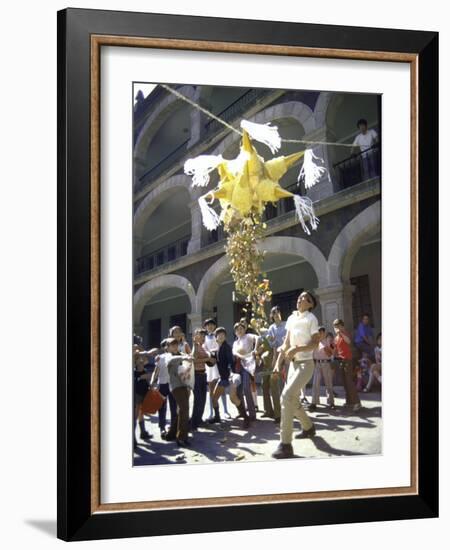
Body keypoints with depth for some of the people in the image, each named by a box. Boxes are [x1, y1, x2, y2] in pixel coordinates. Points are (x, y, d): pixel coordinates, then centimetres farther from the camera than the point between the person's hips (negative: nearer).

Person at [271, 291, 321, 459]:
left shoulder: (311, 318, -9)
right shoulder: (291, 319, 11)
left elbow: (315, 343, -14)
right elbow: (286, 343, 13)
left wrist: (297, 349, -28)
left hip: (306, 364, -8)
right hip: (294, 363, 8)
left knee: (287, 396, -22)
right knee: (293, 400, 15)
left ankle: (286, 445, -23)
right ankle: (308, 428, 41)